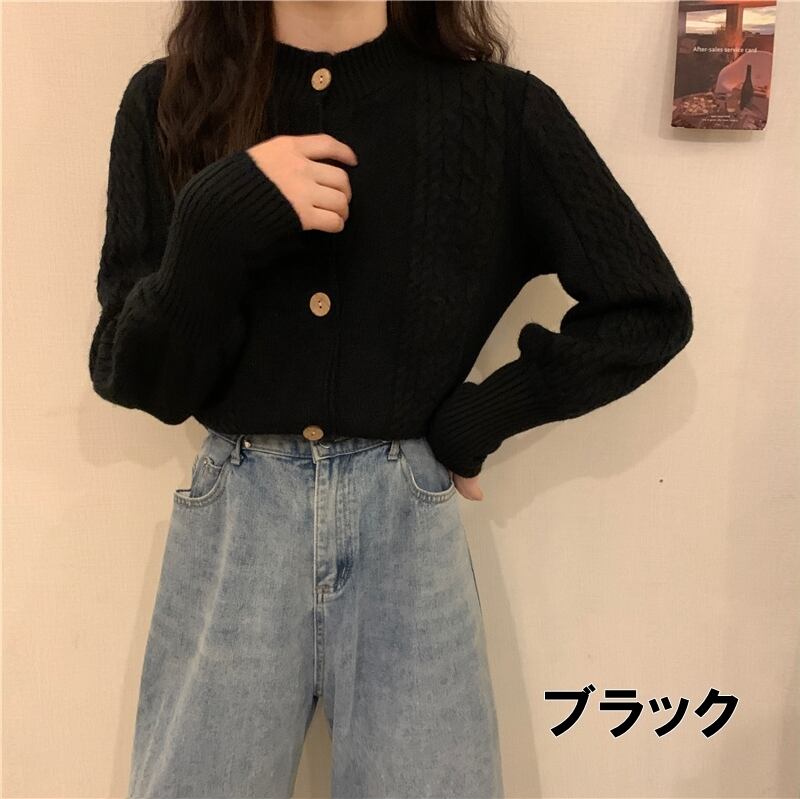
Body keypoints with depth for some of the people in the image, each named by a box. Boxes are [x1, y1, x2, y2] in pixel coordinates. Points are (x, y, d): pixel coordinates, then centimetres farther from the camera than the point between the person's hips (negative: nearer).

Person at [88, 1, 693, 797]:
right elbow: (135, 379, -3)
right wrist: (219, 222, -19)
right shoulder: (166, 101, 0)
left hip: (409, 522, 0)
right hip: (232, 522, 2)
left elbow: (649, 311, 1)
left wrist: (473, 423, -6)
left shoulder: (501, 110, -3)